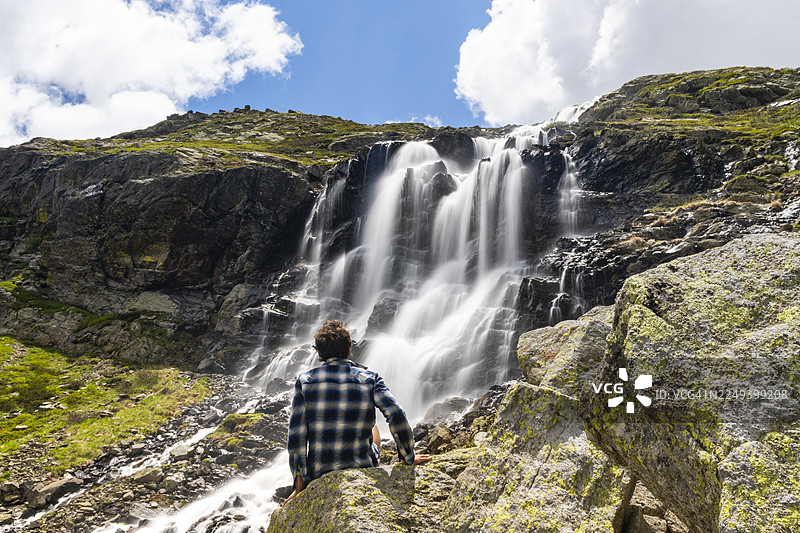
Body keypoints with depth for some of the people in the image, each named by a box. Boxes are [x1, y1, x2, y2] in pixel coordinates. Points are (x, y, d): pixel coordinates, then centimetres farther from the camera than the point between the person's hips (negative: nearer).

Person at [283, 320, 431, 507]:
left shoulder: (305, 380, -5)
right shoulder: (369, 378, -7)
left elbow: (296, 432, -6)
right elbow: (397, 416, -14)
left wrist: (299, 484, 0)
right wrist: (408, 458, 0)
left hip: (318, 476, 1)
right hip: (362, 471, 0)